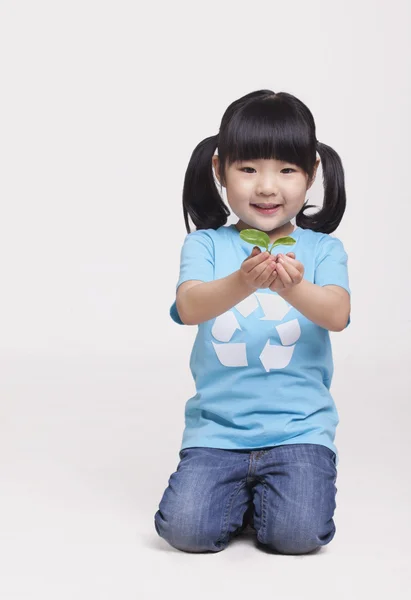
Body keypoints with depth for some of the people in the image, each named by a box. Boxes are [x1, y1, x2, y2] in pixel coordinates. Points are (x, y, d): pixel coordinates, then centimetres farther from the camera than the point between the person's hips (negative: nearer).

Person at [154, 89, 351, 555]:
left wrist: (292, 287, -35)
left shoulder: (322, 249, 4)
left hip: (298, 425, 0)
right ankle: (239, 492, 16)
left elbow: (337, 314, -13)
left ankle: (269, 493, 15)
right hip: (216, 425, 1)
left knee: (298, 534, -21)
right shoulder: (206, 244, 3)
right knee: (186, 529, -17)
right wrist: (242, 282, -35)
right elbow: (189, 307, -15)